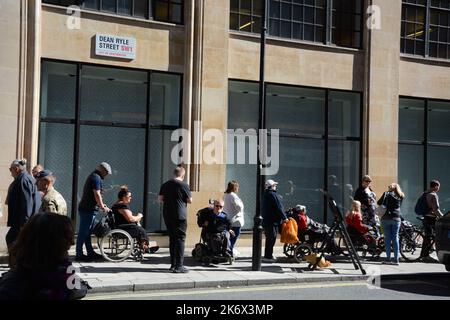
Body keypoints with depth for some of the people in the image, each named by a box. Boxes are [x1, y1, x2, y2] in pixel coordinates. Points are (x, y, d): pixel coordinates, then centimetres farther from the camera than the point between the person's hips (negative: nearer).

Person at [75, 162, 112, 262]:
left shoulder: (92, 176, 20)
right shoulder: (96, 178, -12)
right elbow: (97, 194, -17)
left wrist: (101, 204, 25)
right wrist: (103, 207, -10)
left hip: (85, 208, 11)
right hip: (89, 209, -11)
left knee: (86, 232, 13)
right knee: (83, 232, -7)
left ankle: (90, 252, 20)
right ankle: (79, 255, -4)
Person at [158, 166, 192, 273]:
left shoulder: (165, 185, 6)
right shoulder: (183, 185, -9)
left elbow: (160, 198, 8)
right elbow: (190, 200, -6)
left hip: (167, 215, 6)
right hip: (180, 216, -6)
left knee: (172, 239, 14)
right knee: (180, 239, -2)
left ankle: (173, 264, 19)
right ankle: (179, 266, -6)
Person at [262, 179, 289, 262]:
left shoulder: (266, 195, 15)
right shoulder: (273, 195, -15)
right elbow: (278, 208, -17)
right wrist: (284, 218, -9)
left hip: (266, 220, 10)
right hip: (272, 221, -10)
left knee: (269, 238, 16)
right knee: (271, 239, -6)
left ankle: (268, 255, 22)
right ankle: (268, 256, -6)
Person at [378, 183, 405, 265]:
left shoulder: (387, 194, -2)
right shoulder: (400, 196, 9)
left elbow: (379, 203, -8)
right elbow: (399, 206, 14)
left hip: (386, 218, -2)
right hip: (397, 218, 2)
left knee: (387, 238, 3)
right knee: (395, 238, 5)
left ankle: (388, 258, 2)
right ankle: (396, 259, 1)